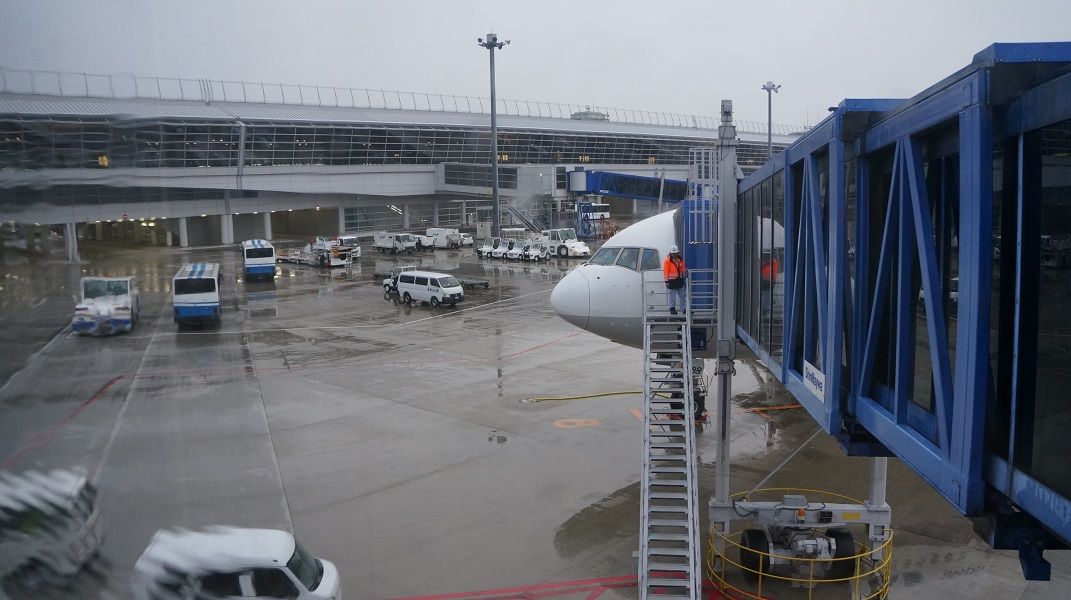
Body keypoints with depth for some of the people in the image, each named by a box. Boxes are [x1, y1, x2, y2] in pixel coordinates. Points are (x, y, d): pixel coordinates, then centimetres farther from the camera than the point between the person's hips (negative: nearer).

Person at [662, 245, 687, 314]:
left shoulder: (680, 260, 8)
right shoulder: (667, 261, -10)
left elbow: (683, 269, 18)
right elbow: (665, 272, -12)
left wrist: (683, 277, 18)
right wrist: (666, 281, -14)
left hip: (679, 280, 6)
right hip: (672, 281, -6)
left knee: (682, 295, 10)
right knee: (672, 296, -1)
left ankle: (684, 309, 15)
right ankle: (672, 309, 7)